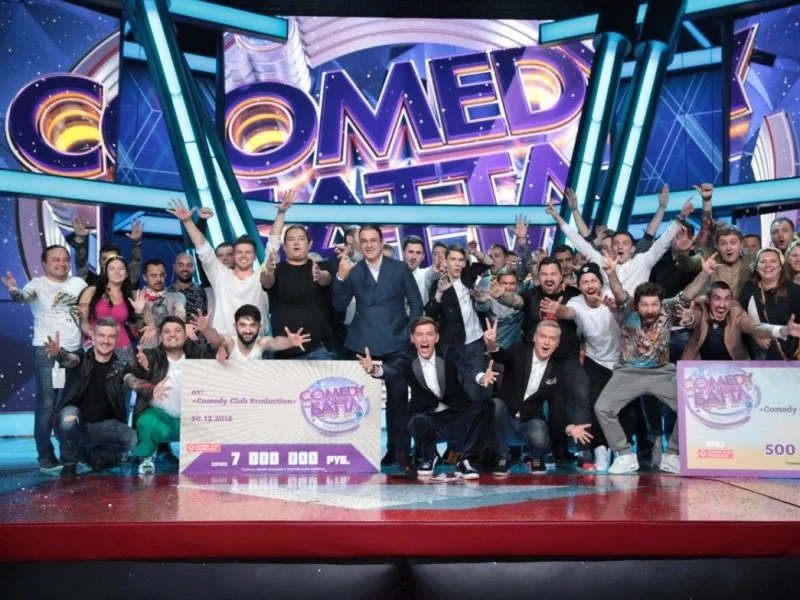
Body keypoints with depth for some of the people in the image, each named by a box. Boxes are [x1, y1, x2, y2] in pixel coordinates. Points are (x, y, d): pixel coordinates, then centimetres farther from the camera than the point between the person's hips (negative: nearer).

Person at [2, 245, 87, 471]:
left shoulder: (79, 283, 8)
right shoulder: (38, 284, -6)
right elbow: (25, 296, -28)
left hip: (75, 351, 5)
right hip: (46, 351, -4)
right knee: (47, 405, -3)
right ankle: (46, 457, 4)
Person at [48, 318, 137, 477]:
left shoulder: (121, 367, 0)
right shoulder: (82, 357, -7)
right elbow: (71, 359, -30)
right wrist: (58, 353, -55)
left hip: (102, 427, 2)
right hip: (74, 427, -2)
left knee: (130, 439, -25)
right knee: (70, 414, -34)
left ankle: (94, 454, 8)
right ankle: (69, 463, -8)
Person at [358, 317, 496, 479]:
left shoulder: (450, 357, -2)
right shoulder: (408, 363, -3)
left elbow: (467, 371, -21)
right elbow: (391, 370, -23)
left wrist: (482, 377, -45)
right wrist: (373, 369, -47)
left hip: (458, 418, 1)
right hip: (428, 420, -1)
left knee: (486, 404, -22)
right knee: (418, 421, -35)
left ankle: (465, 462, -11)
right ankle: (428, 458, 1)